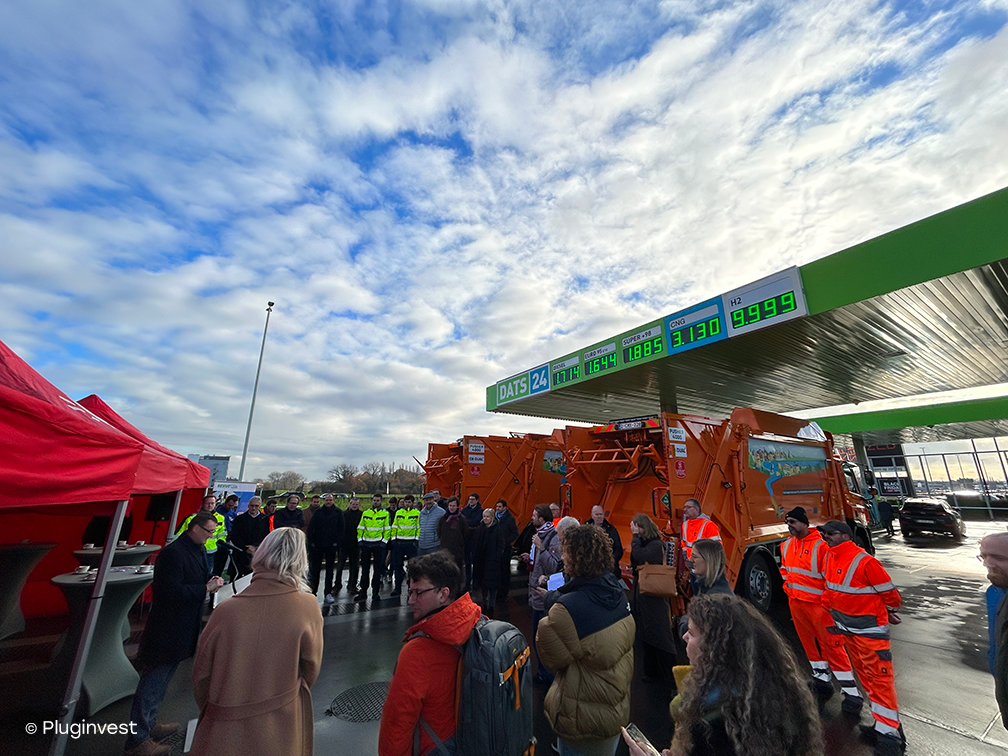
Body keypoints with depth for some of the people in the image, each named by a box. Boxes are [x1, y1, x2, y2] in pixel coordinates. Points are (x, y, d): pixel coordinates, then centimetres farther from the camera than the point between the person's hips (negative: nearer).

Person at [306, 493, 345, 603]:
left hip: (331, 546, 0)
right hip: (317, 545, 0)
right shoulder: (318, 512, 1)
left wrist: (337, 542, -4)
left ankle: (327, 593, 14)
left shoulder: (338, 513, 1)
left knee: (330, 571, 6)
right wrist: (311, 541, -5)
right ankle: (312, 592, 22)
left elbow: (341, 529, 2)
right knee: (315, 569, 7)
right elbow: (310, 527, 2)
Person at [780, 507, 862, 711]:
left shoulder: (821, 546, -19)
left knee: (832, 645, -1)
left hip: (818, 604, -7)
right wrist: (788, 585, 12)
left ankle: (851, 692, 14)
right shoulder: (787, 545, 4)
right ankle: (822, 680, 35)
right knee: (809, 643, 18)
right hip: (795, 603, 7)